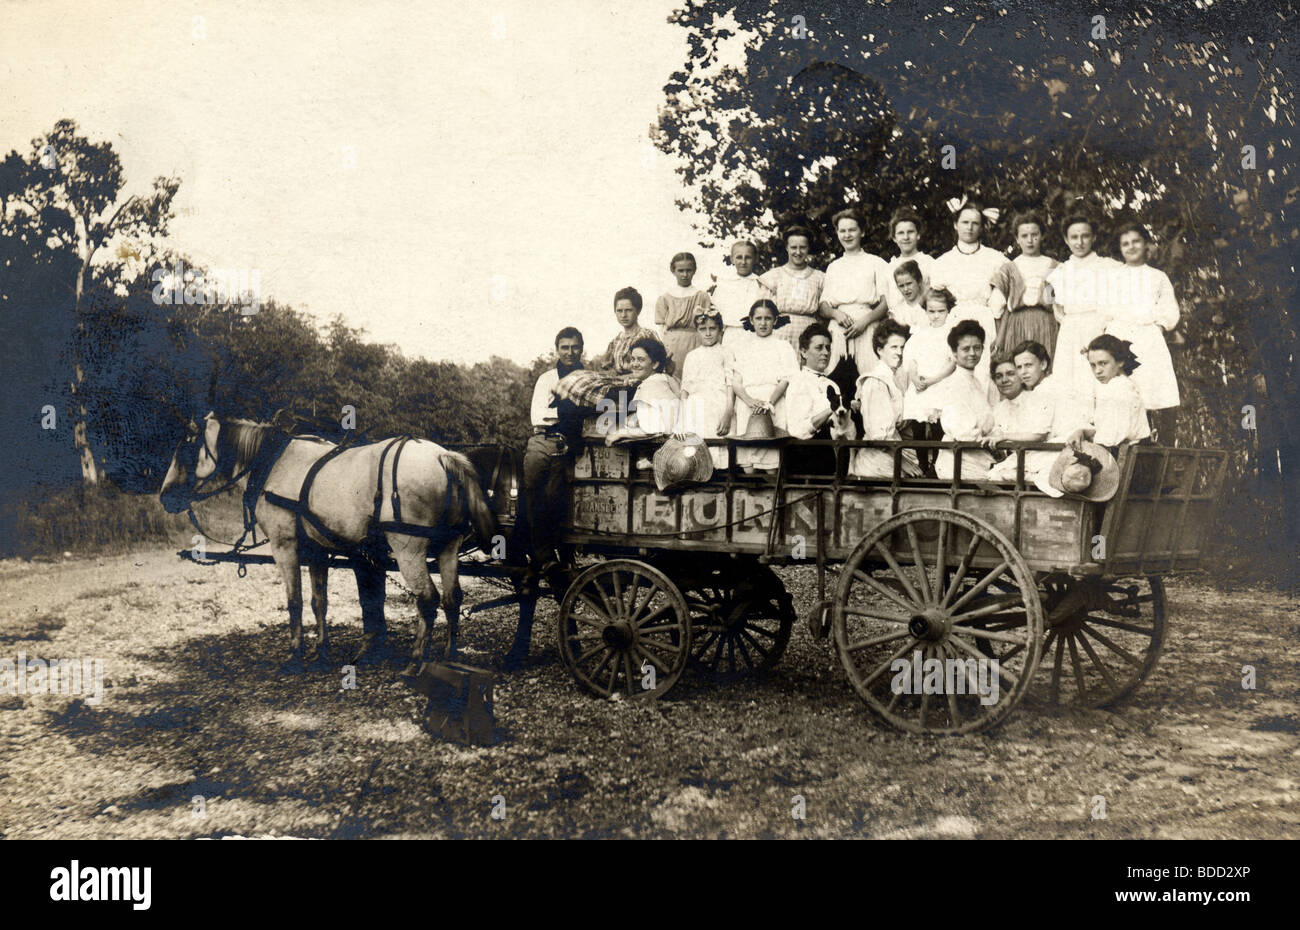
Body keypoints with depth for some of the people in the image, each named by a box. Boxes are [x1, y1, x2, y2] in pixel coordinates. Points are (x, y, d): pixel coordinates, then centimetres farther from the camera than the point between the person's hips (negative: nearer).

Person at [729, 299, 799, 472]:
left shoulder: (782, 346, 11)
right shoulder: (741, 349, 18)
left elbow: (786, 380, 0)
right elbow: (735, 382, 8)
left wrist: (769, 402, -16)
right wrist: (749, 400, -13)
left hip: (775, 404, -2)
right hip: (747, 405, 2)